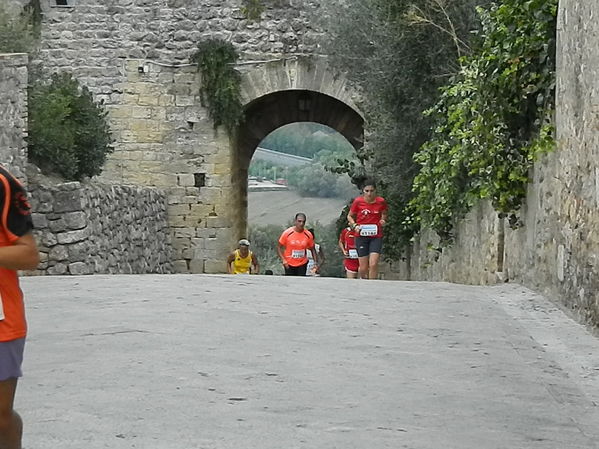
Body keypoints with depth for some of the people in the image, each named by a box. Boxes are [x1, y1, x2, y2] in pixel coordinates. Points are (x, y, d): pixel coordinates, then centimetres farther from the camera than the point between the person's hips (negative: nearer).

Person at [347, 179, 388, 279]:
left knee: (373, 264, -15)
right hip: (361, 236, 0)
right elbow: (350, 216, 9)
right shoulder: (358, 201, -6)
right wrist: (354, 225, -10)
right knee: (363, 268, 1)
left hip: (376, 236, 0)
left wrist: (383, 220, -4)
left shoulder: (381, 202, -3)